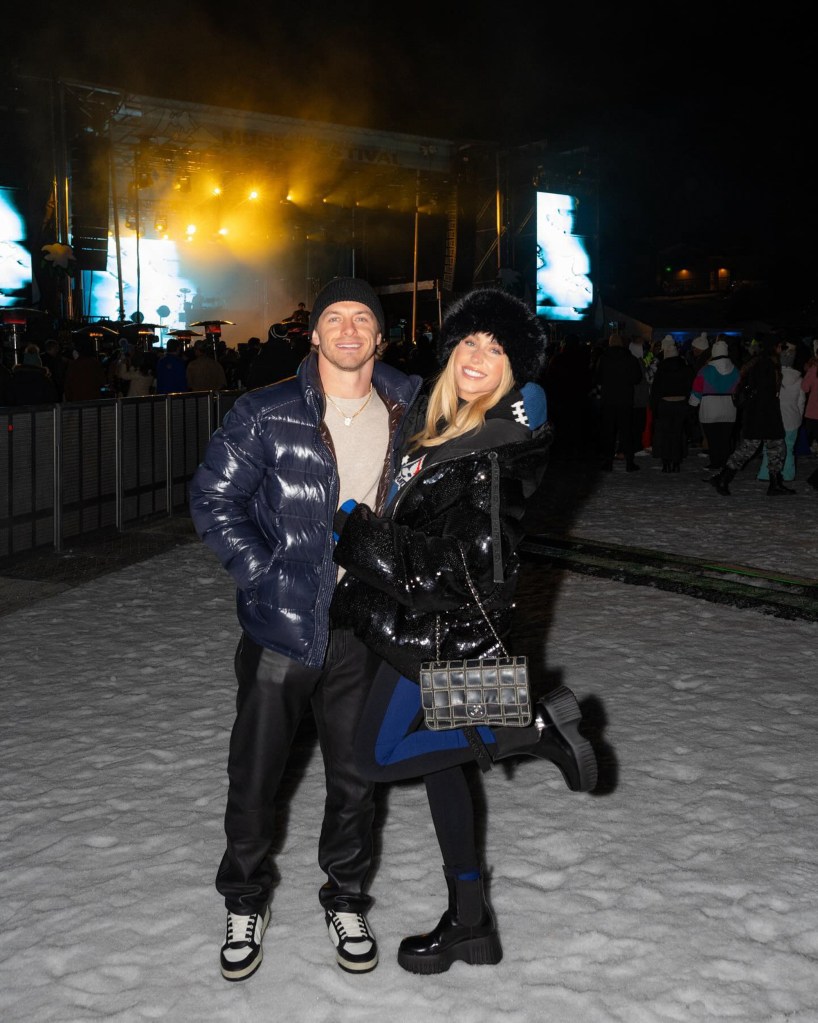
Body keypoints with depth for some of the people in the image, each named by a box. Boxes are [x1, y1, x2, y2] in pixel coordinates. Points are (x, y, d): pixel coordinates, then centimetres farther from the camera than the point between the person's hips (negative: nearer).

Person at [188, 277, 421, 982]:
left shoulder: (407, 411, 4)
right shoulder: (266, 415, -5)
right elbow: (214, 500, -4)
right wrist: (264, 575, -12)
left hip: (365, 626, 2)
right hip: (282, 623, -2)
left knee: (355, 775, 13)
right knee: (255, 774, 8)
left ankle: (346, 901, 34)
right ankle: (246, 904, 31)